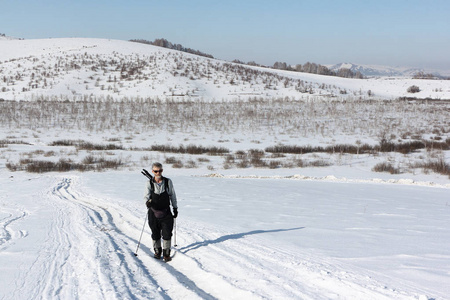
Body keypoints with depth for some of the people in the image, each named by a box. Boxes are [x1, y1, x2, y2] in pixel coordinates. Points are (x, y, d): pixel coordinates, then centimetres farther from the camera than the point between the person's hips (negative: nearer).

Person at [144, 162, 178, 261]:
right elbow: (147, 195, -10)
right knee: (155, 233, 9)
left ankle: (166, 253, 8)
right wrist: (147, 202, -33)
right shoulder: (149, 183, -2)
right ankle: (157, 251, 27)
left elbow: (173, 196, 9)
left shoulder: (168, 182, -1)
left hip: (166, 212, 0)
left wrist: (175, 208, 11)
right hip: (154, 212, 0)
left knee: (167, 233, -4)